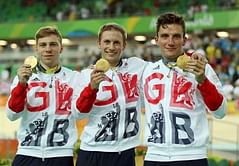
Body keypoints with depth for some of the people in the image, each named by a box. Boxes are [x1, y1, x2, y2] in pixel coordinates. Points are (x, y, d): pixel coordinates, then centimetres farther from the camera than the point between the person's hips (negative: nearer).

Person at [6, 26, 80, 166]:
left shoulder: (74, 78, 7)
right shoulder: (24, 76, 8)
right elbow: (13, 114, -2)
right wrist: (22, 84, -14)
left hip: (61, 154, 0)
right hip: (27, 153, 1)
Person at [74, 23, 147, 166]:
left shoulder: (137, 66, 5)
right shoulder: (88, 74, 1)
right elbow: (81, 109, -11)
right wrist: (92, 87, -30)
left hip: (125, 152, 1)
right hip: (92, 150, -1)